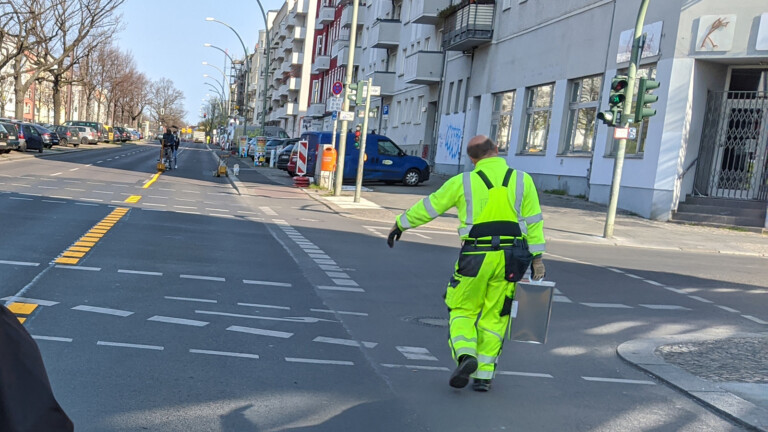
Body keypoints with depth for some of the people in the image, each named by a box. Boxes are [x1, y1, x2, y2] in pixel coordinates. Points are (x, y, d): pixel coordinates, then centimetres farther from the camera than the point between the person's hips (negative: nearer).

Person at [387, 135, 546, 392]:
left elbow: (429, 207, 8)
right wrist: (537, 258, 6)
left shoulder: (463, 182, 1)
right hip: (510, 258, 2)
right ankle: (483, 376, 13)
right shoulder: (523, 180, 5)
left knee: (462, 311, 13)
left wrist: (400, 224, 21)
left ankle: (466, 355, -11)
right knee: (494, 317, 12)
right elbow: (533, 222, 3)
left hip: (476, 257, -2)